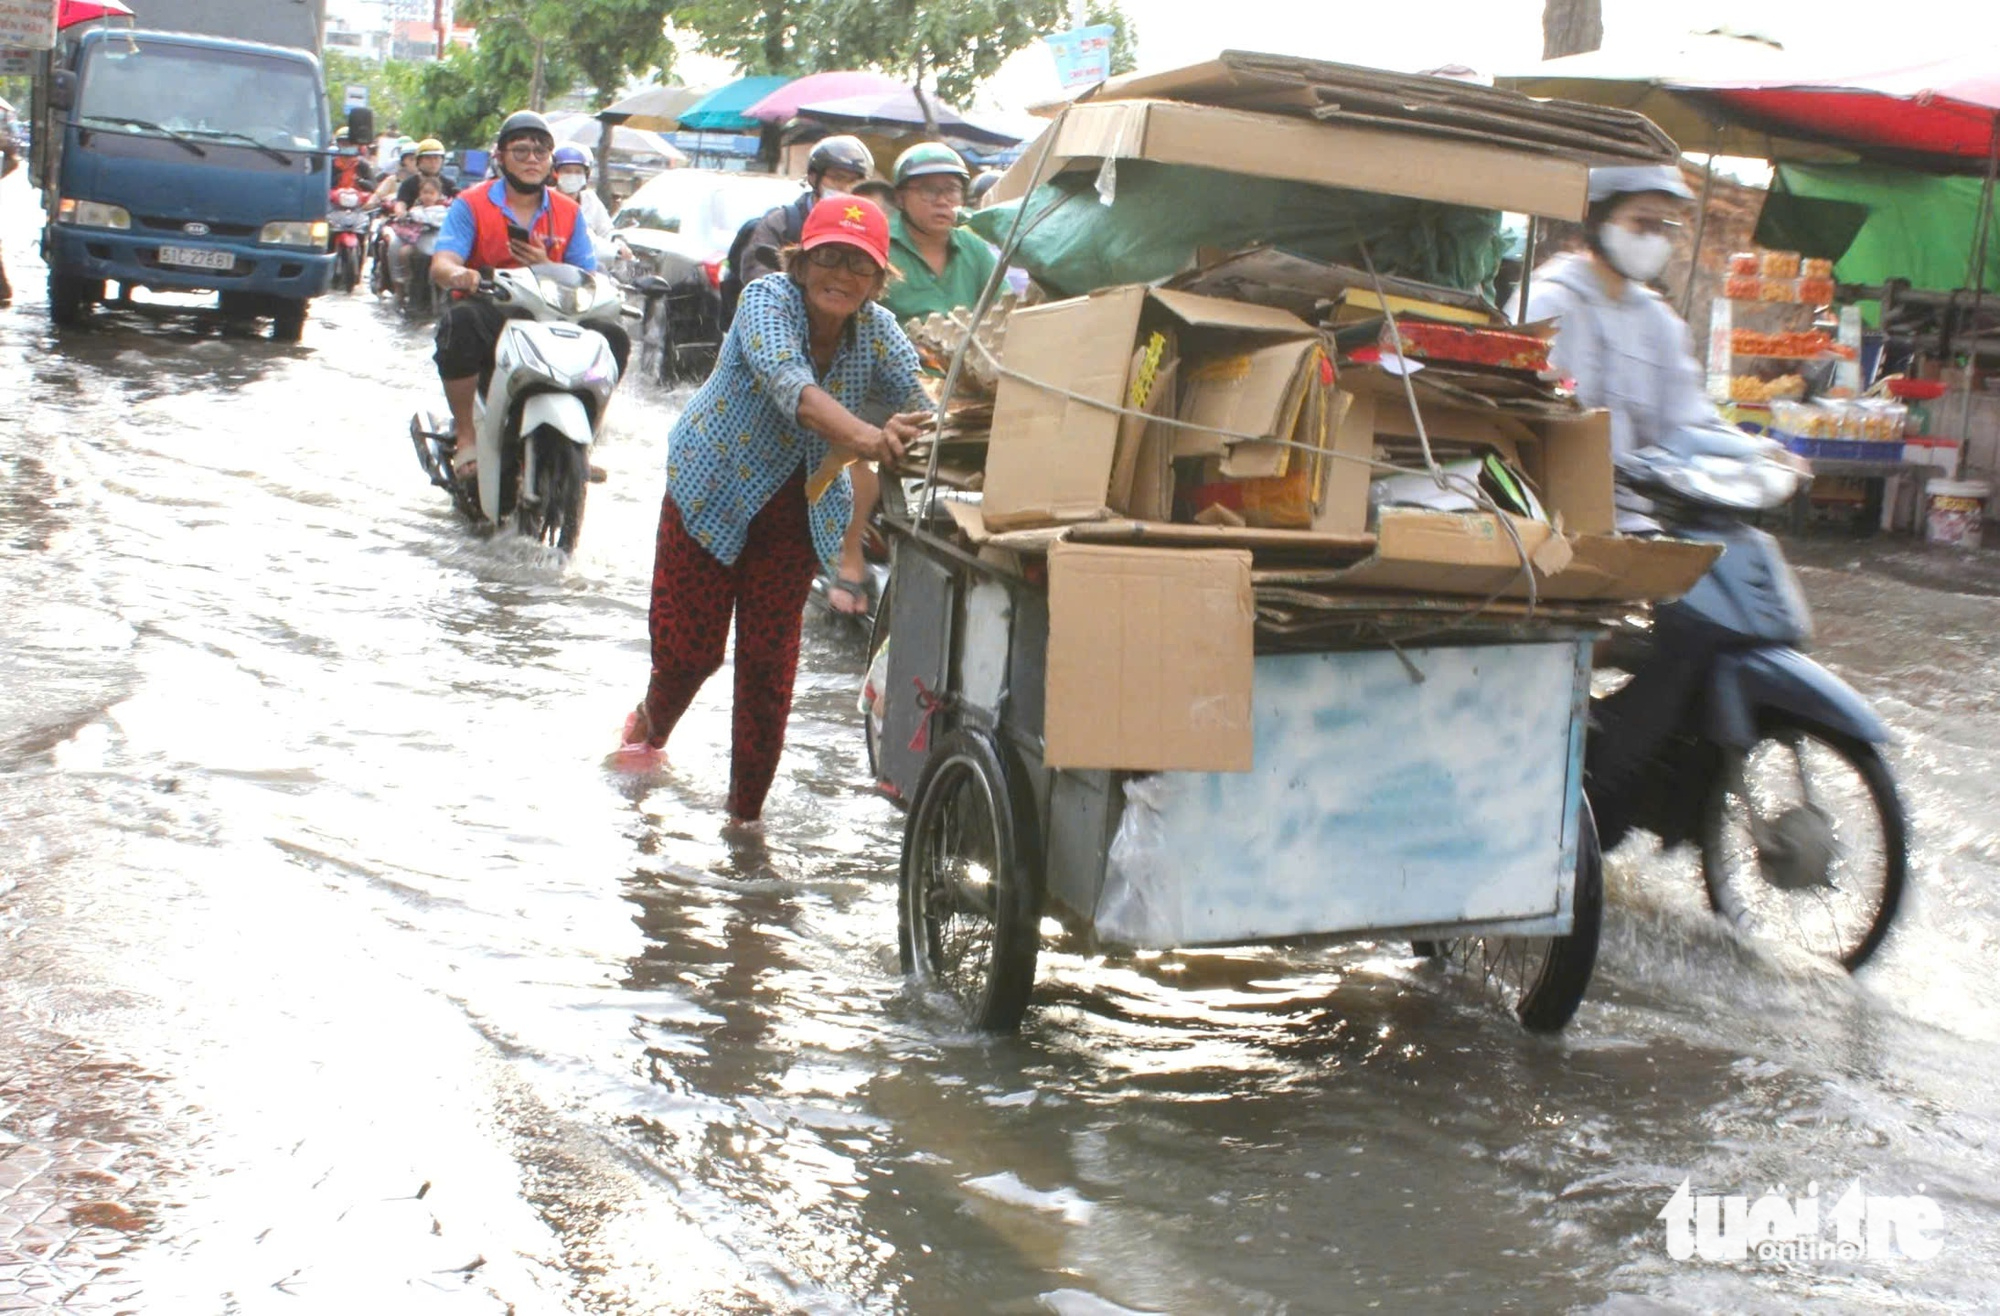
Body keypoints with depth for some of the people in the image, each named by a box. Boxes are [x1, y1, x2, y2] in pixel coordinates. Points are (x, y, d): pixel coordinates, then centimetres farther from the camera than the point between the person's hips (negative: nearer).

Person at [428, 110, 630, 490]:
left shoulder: (569, 213, 11)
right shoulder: (471, 205, 2)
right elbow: (440, 265, -14)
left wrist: (547, 268, -17)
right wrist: (458, 275, -40)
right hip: (489, 317, -3)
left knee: (613, 337, -22)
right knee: (459, 321, -37)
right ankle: (464, 436, -24)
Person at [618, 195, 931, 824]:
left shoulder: (878, 330, -10)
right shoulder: (767, 300, -23)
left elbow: (914, 399, -22)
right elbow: (787, 381, -41)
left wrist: (908, 427, -49)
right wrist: (860, 434, -59)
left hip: (801, 507, 3)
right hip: (714, 490, -3)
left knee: (770, 654, 0)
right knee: (688, 642, 2)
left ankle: (747, 808, 13)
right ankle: (651, 723, 38)